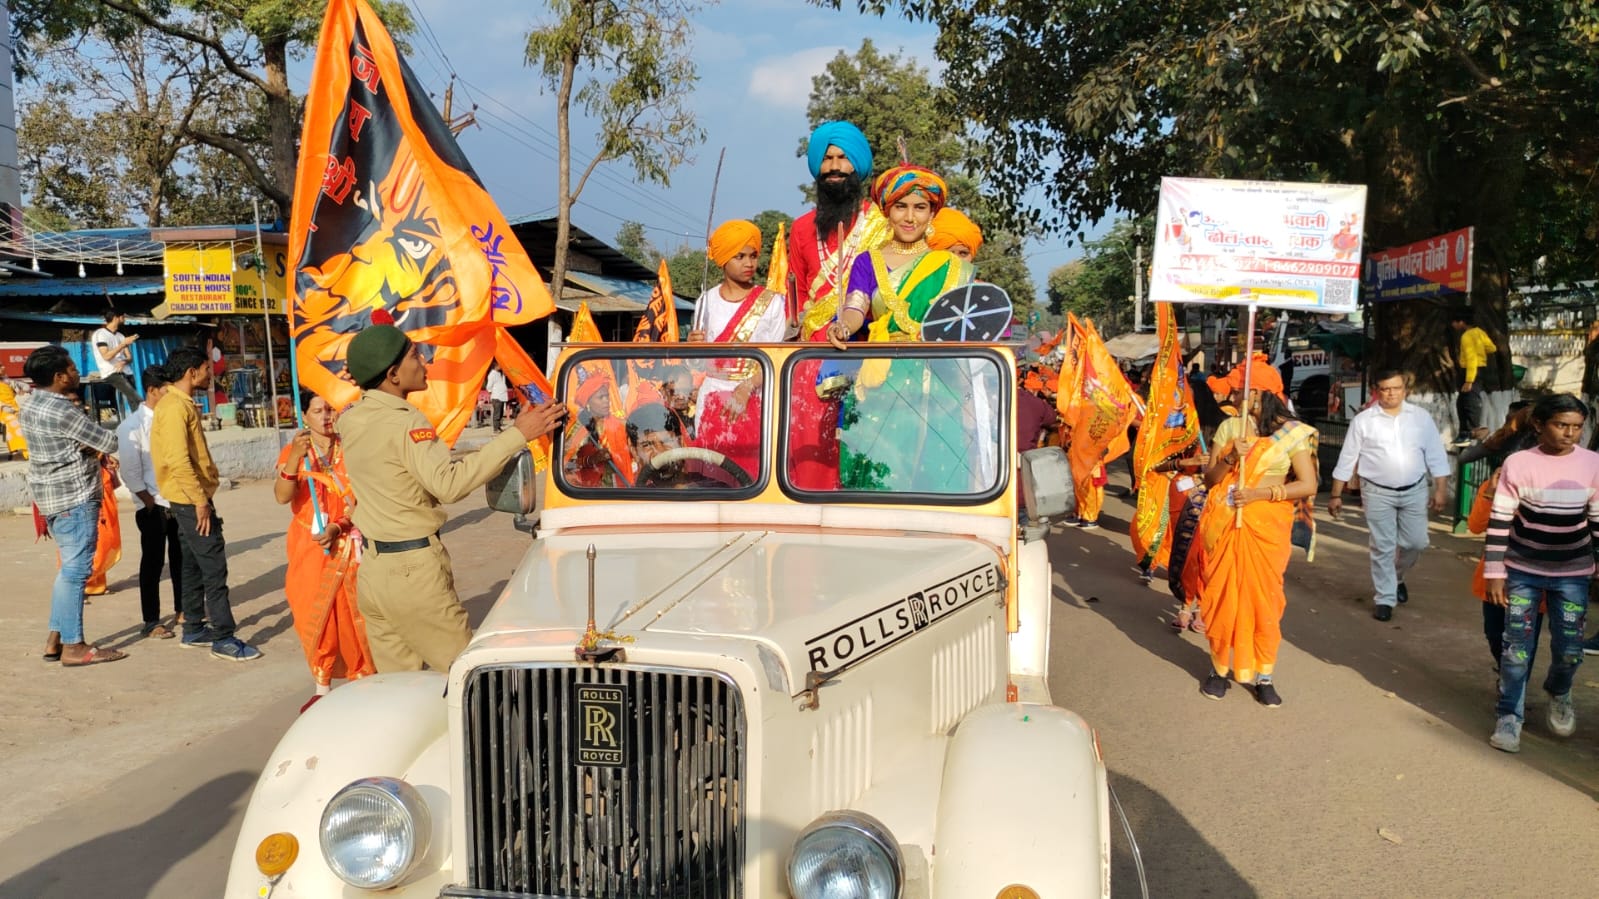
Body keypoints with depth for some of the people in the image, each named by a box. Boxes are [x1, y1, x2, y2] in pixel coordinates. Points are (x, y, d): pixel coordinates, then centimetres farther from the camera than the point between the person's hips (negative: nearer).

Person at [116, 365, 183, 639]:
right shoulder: (132, 426, -10)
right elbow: (130, 474, -11)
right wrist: (152, 504, -11)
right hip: (153, 506, -5)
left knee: (182, 558, 14)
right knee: (153, 563, 3)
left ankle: (183, 609, 28)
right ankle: (151, 622, 12)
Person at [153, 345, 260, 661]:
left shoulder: (182, 404, 15)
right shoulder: (175, 407, -17)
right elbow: (178, 460, -24)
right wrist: (200, 501, -22)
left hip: (190, 500, 10)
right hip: (192, 500, -10)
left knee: (194, 566, 15)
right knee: (214, 568, -9)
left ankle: (194, 629, 23)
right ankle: (223, 638, -6)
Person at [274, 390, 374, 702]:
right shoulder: (294, 451, 1)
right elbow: (282, 497, -14)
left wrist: (338, 526, -18)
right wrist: (295, 458, -28)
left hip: (348, 545, 0)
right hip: (309, 549, 1)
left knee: (355, 617, -2)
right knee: (314, 618, 1)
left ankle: (364, 684, 10)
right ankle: (322, 688, 11)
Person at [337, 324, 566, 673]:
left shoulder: (349, 420, 5)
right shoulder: (404, 422, -19)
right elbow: (447, 483, -33)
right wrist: (516, 435, -33)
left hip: (371, 570, 8)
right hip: (413, 570, -8)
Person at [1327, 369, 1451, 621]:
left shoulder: (1421, 417, 1)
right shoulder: (1363, 420, -5)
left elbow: (1436, 455, 4)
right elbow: (1347, 460, -1)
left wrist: (1441, 489, -1)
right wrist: (1336, 495, -1)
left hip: (1415, 490, 2)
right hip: (1378, 493, -2)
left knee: (1416, 542, 9)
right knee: (1382, 548, 1)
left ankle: (1397, 576, 38)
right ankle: (1384, 598, 12)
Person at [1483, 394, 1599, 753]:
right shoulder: (1518, 463, -10)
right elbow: (1499, 521, -7)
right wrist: (1494, 573, -9)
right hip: (1523, 570, -1)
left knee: (1569, 650, 5)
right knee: (1517, 648, 0)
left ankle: (1558, 693, 38)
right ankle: (1509, 716, 17)